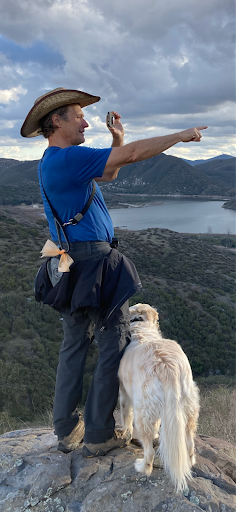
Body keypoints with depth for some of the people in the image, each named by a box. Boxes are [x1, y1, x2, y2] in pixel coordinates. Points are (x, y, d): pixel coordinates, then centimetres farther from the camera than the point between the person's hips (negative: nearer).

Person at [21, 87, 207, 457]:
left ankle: (67, 431, 26)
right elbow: (133, 154, -20)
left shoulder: (55, 161, 16)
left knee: (74, 346, 15)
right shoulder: (66, 158, -16)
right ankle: (99, 436, 13)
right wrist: (181, 135, -8)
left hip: (72, 267, 10)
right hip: (94, 263, -10)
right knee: (115, 346, 2)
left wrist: (117, 138, 14)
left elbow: (109, 174, 26)